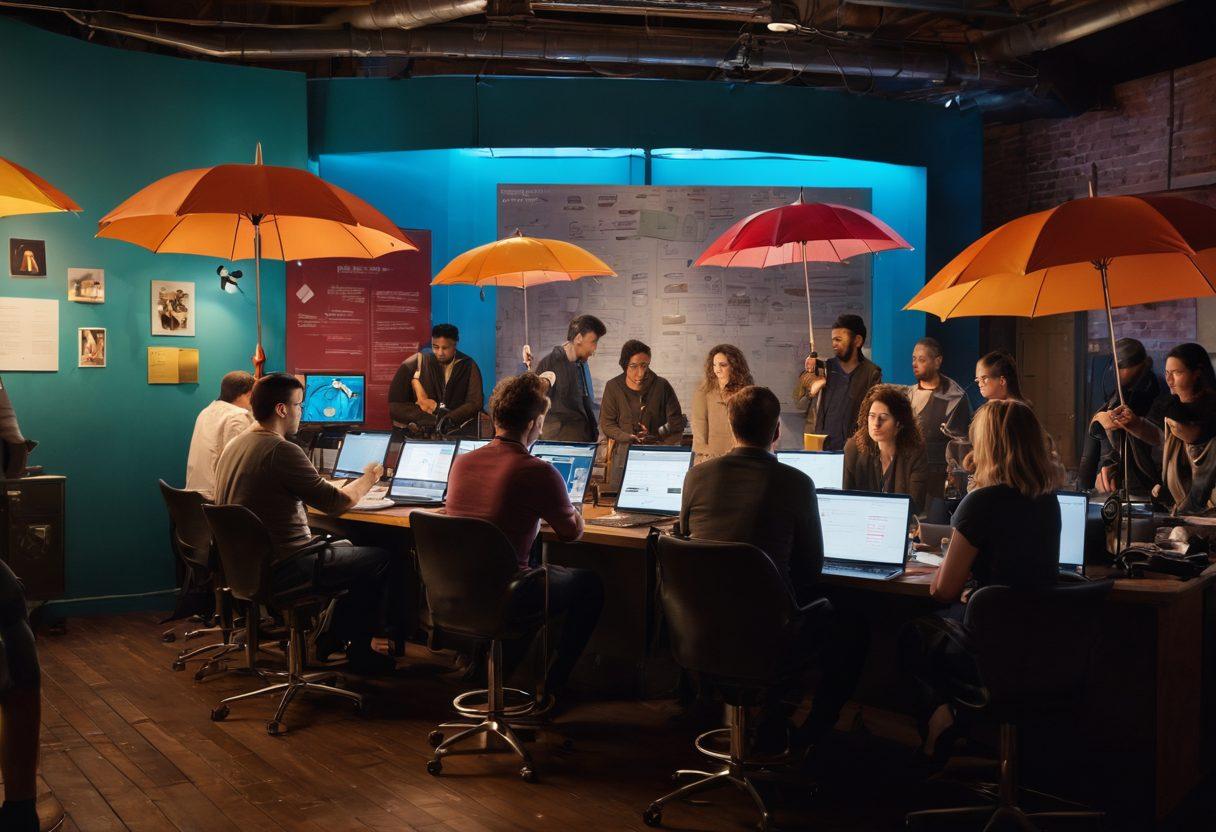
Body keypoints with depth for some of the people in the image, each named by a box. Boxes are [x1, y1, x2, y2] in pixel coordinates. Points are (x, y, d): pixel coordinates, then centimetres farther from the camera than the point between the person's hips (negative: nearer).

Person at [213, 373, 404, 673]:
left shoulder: (235, 445, 7)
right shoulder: (282, 451, -22)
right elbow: (336, 504, -16)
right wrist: (368, 479, 3)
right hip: (282, 570, -10)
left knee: (347, 546, 29)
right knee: (386, 562, 0)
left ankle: (334, 637, 29)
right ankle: (364, 654, 16)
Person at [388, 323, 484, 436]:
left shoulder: (468, 366, 2)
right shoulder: (414, 364, -1)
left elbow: (474, 403, -2)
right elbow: (395, 406, -3)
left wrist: (447, 420, -19)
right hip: (420, 430, -1)